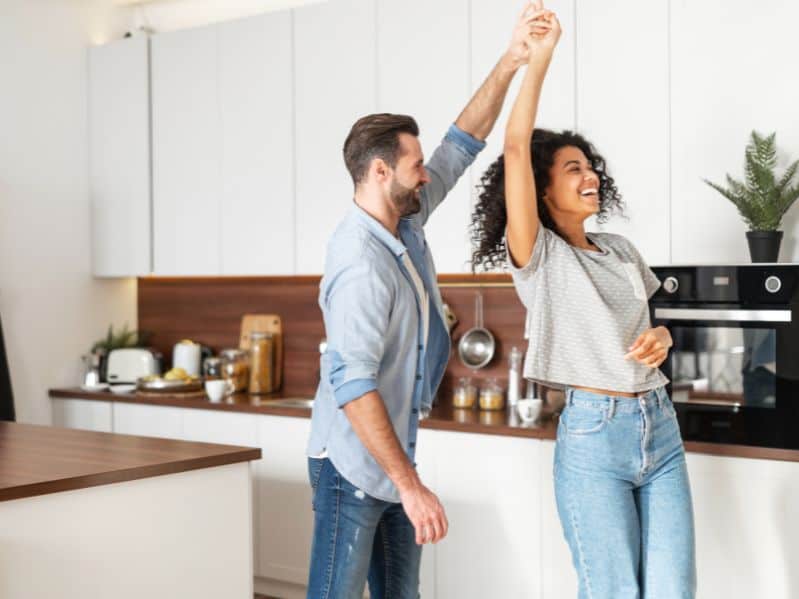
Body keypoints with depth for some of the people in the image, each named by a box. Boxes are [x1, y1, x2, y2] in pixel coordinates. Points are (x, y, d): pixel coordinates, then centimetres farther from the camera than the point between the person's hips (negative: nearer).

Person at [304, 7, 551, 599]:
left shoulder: (407, 223, 4)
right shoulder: (362, 264, -24)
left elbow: (463, 143, 11)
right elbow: (352, 385, -29)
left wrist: (511, 62, 2)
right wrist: (410, 485, -30)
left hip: (395, 462, 9)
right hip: (353, 468, -9)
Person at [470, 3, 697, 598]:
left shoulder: (621, 251, 13)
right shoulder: (537, 256, -4)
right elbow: (516, 150, -16)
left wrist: (661, 337, 2)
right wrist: (538, 59, -11)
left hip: (660, 423, 5)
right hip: (594, 433, -5)